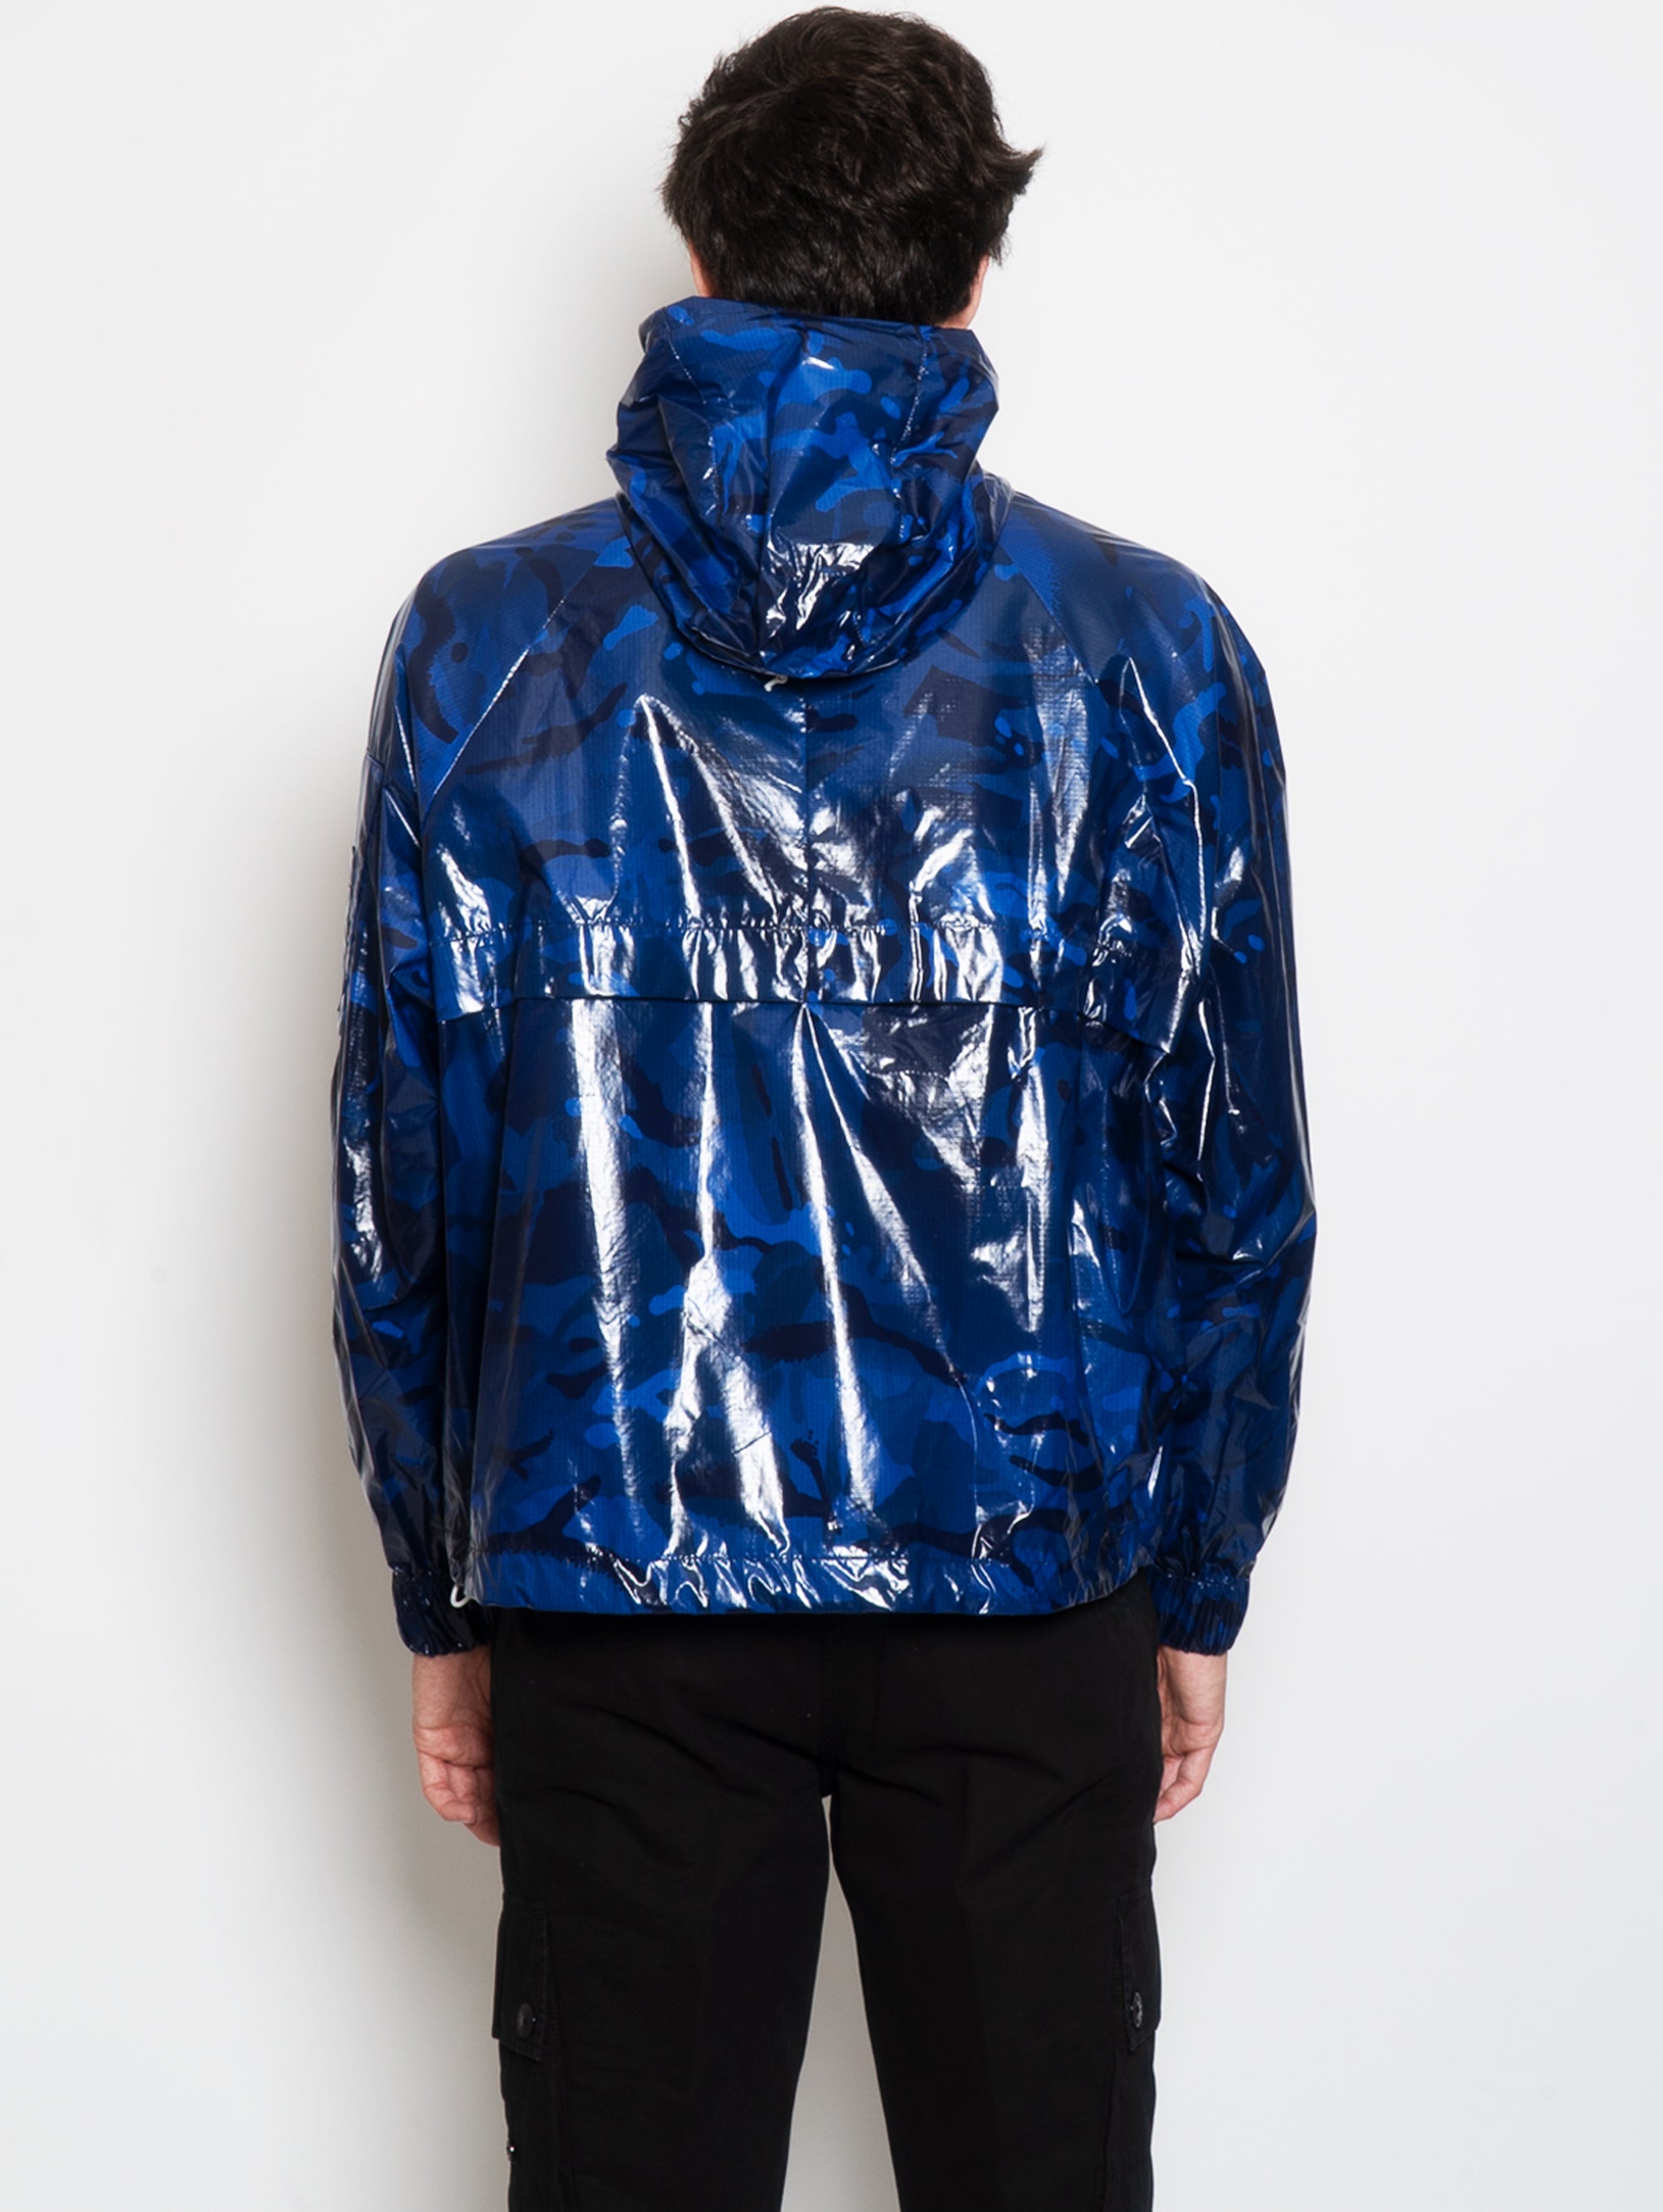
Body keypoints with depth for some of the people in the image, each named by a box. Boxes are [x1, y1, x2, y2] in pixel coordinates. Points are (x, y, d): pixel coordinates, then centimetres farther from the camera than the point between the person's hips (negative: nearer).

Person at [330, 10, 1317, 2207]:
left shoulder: (485, 643, -1)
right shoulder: (1149, 651, -2)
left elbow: (399, 1177, 1)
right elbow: (1236, 1179, 0)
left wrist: (442, 1608, 11)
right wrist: (1200, 1587, 11)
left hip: (615, 1592, 0)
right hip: (1033, 1588, 0)